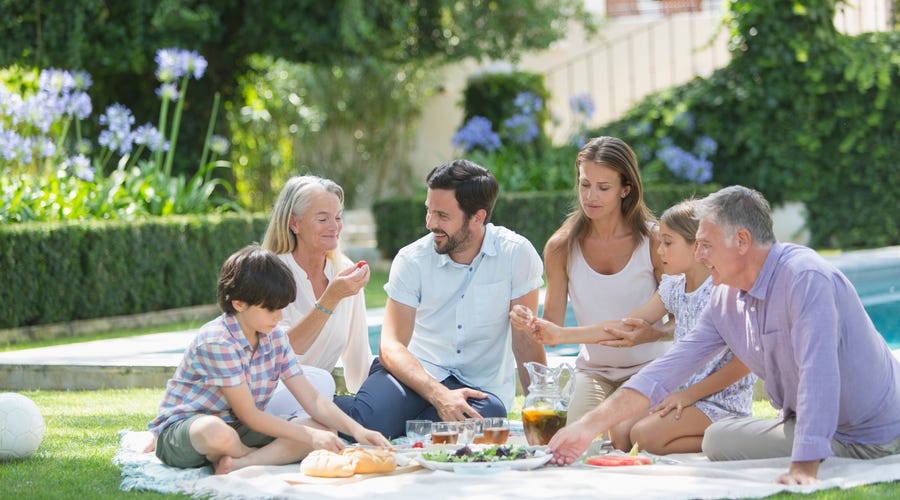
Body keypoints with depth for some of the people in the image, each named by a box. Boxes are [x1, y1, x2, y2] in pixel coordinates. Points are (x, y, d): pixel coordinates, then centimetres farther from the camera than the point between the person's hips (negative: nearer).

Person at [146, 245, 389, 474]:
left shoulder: (276, 337, 3)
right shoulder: (217, 341, -22)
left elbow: (310, 398, 1)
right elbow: (248, 415, -22)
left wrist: (356, 429, -15)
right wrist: (310, 437, -24)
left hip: (237, 429, 8)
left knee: (324, 428, -10)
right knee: (218, 433, -45)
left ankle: (237, 463, -24)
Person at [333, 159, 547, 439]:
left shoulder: (516, 254, -8)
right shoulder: (412, 260, -6)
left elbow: (526, 341, -4)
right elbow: (391, 346, -12)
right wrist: (439, 395, -28)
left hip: (481, 387, 1)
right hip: (417, 372, -1)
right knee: (368, 420, -35)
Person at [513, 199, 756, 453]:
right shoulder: (674, 287, 8)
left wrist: (690, 394, -19)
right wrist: (561, 335, 8)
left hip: (723, 401, -9)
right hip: (687, 393, 9)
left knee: (646, 435, -24)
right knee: (620, 434, -2)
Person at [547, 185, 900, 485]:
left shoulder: (805, 278, -25)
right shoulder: (726, 300, 3)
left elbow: (818, 373, -34)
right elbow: (669, 369, 4)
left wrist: (804, 469, -42)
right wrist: (590, 426, -2)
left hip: (871, 440, -8)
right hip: (806, 426, 8)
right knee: (718, 438, 4)